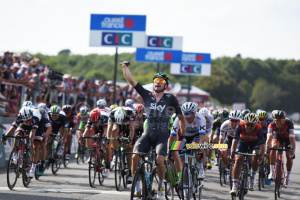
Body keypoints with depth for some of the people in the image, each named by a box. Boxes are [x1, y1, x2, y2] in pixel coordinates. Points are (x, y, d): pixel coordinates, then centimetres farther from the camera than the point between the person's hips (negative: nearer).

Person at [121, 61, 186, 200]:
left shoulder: (171, 99, 4)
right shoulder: (147, 96, 9)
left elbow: (180, 117, 12)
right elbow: (131, 81, 8)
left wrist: (183, 136, 10)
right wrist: (124, 67, 1)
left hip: (162, 135, -2)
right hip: (148, 134, 2)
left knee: (159, 159, -26)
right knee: (135, 156, -21)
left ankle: (161, 184, 2)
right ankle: (136, 186, -8)